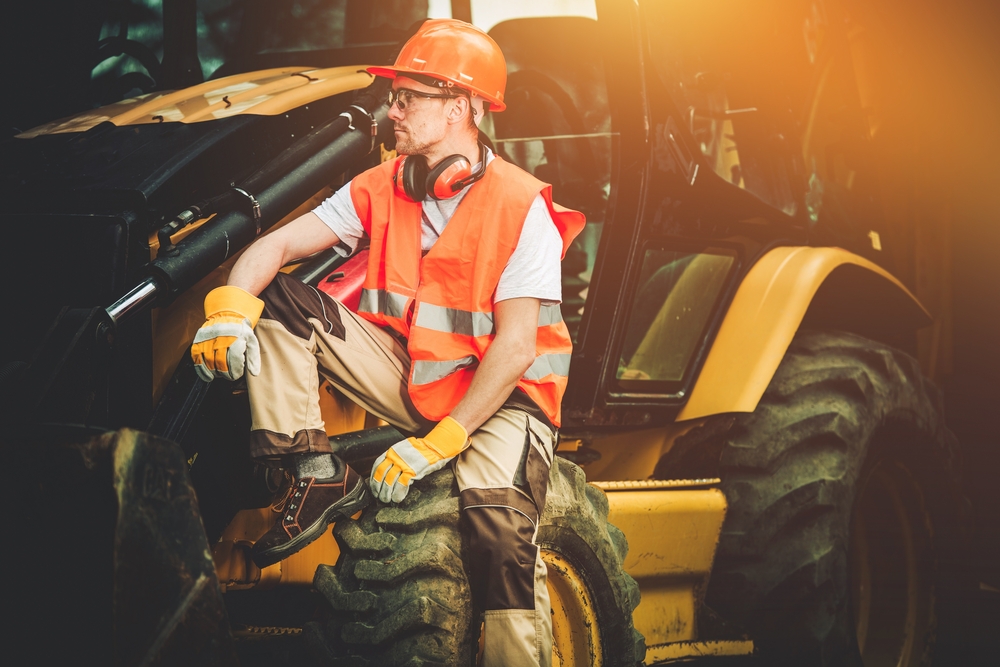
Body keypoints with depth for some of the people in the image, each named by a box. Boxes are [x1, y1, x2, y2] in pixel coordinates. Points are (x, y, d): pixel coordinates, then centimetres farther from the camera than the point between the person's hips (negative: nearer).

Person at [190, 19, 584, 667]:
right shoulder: (382, 189, 2)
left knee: (498, 518, -36)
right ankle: (319, 475, -10)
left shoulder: (522, 208, -15)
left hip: (498, 394, -6)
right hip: (406, 371, 6)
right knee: (276, 301, -9)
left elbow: (516, 348, -19)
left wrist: (437, 444, -26)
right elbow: (275, 245, -2)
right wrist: (229, 306, -25)